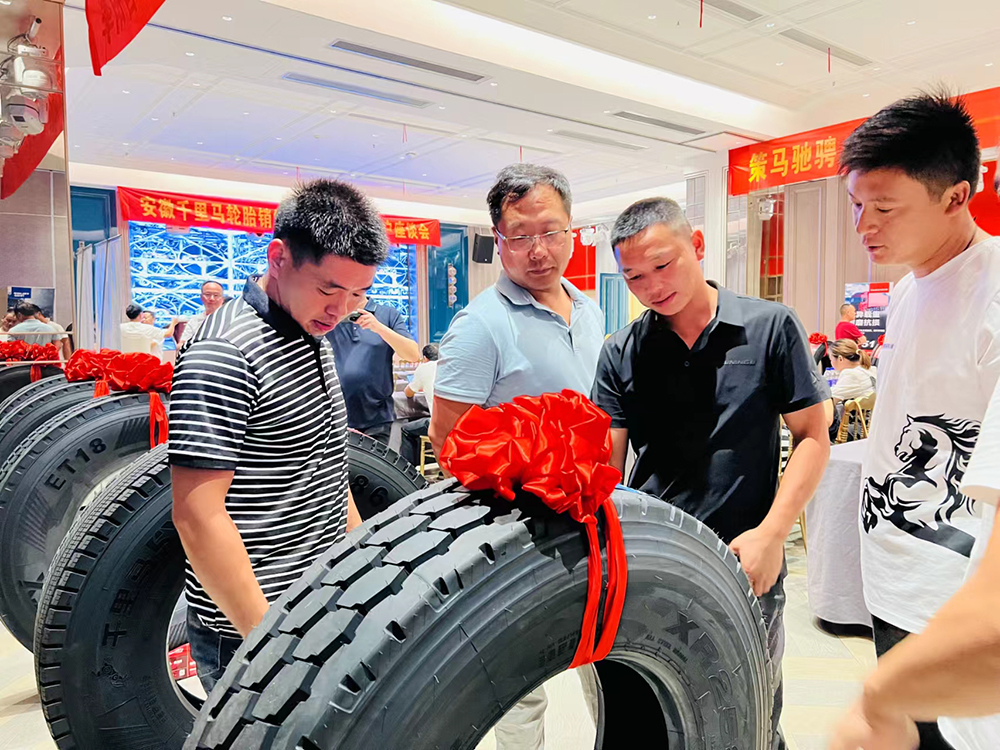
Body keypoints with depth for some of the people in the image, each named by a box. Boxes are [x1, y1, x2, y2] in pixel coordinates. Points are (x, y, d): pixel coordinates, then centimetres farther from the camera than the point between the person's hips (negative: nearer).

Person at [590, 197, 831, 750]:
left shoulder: (770, 327, -3)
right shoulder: (621, 354, 1)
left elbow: (812, 436, -1)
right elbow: (607, 462, -1)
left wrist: (771, 533, -12)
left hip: (748, 564, -1)